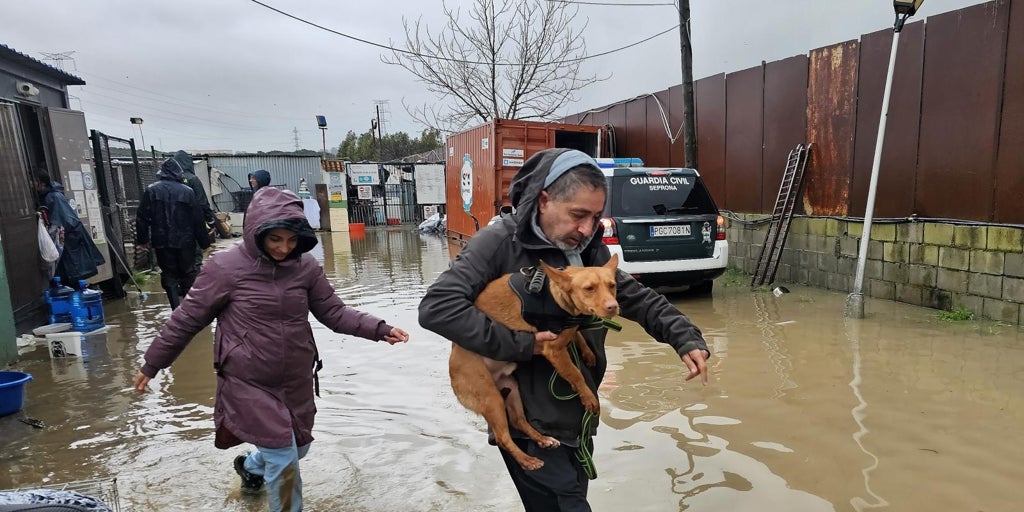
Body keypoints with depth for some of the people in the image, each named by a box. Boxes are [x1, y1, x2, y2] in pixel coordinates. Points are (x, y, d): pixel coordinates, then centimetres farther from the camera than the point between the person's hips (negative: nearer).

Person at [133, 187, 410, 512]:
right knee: (283, 461, -2)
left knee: (297, 448, 22)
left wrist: (379, 330, -14)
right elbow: (187, 319, -5)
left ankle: (251, 466, 56)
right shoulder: (226, 267, -16)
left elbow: (333, 312, -1)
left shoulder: (305, 266, -6)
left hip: (296, 382, 5)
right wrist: (152, 364, 3)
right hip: (248, 384, -4)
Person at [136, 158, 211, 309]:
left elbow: (142, 218, -2)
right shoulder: (187, 191, -4)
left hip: (162, 243, 0)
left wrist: (142, 240, 8)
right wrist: (204, 242, 5)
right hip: (185, 243, 0)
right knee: (189, 274, 14)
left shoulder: (151, 190, -2)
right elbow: (198, 220, -2)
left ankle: (177, 312, 0)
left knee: (169, 277, 7)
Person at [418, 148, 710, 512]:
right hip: (531, 426, -7)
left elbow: (638, 298, 9)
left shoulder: (587, 248, 3)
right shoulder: (500, 242, -17)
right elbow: (436, 307, -25)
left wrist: (686, 339, -7)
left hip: (576, 419, 7)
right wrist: (519, 344, -25)